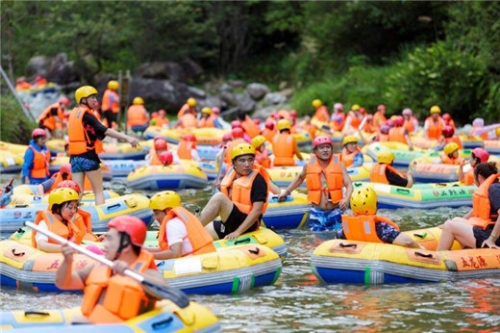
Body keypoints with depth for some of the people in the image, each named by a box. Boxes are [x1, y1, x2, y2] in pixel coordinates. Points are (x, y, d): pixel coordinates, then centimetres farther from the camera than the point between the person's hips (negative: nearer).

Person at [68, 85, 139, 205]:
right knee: (98, 191, 2)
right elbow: (105, 131, -22)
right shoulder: (86, 114, -11)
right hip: (88, 157, -6)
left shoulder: (74, 113, 12)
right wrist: (127, 138, -29)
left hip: (75, 157, 6)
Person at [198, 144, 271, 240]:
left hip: (246, 225, -8)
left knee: (218, 197, -28)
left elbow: (257, 210, -18)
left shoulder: (257, 180, -7)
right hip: (229, 223, 8)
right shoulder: (230, 175, 13)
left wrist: (237, 232, -25)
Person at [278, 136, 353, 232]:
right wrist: (286, 191, 27)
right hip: (317, 213, 1)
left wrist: (346, 199, -23)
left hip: (335, 212, -1)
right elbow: (300, 178, 25)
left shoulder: (338, 164, 0)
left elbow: (348, 184, -4)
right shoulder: (309, 165, 4)